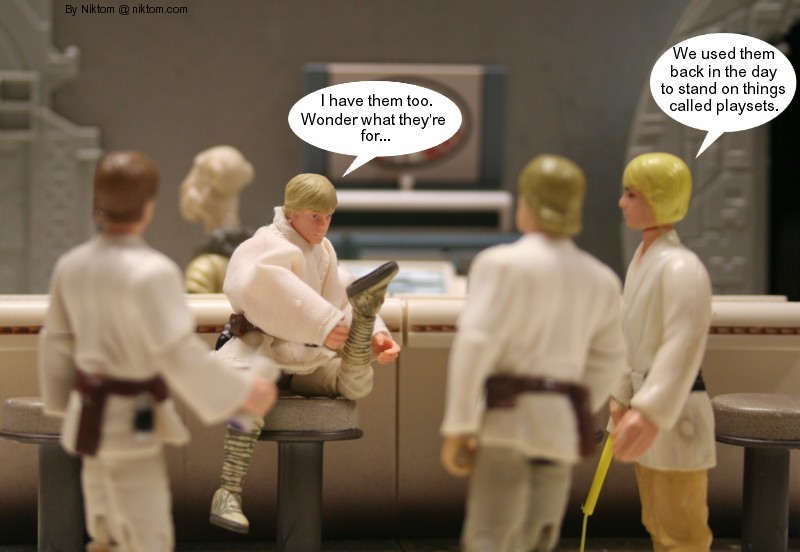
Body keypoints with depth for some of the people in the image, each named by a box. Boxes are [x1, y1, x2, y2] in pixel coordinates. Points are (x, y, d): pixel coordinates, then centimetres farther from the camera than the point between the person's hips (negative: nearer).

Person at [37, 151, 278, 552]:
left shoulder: (71, 264, 1)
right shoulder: (152, 271, -22)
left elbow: (56, 342, 11)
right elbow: (180, 355, -24)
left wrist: (64, 404, 25)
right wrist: (242, 392, -13)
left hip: (90, 413, 8)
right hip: (131, 423, -8)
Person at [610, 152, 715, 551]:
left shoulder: (680, 267, -22)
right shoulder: (642, 259, 8)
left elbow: (685, 346, -33)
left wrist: (652, 414, -44)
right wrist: (623, 396, 19)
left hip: (675, 413, -10)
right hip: (647, 405, 10)